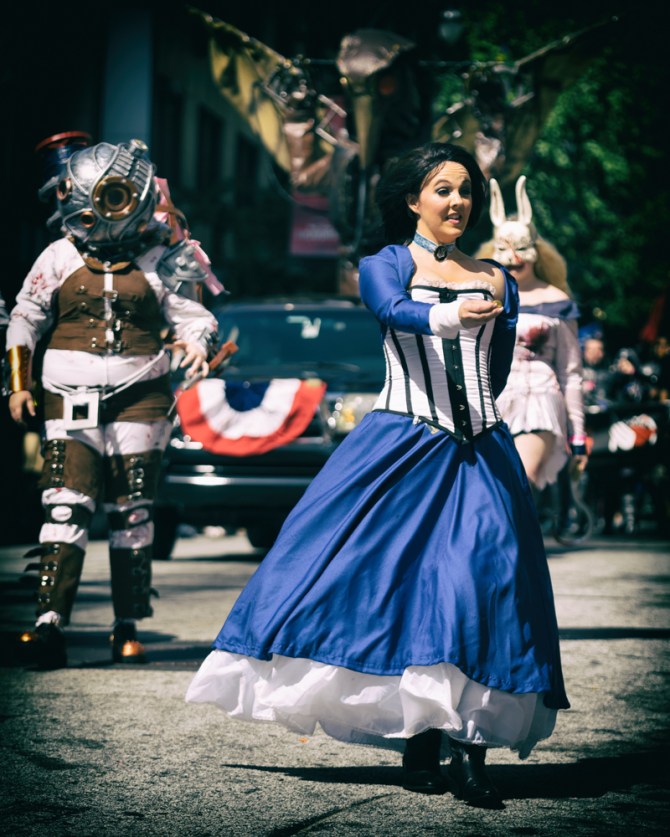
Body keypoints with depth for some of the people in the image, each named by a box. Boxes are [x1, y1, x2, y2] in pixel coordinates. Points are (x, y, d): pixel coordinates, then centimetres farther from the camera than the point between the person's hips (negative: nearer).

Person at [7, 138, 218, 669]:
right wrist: (19, 385, 9)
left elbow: (193, 316, 7)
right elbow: (24, 321, 13)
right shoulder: (61, 257, 5)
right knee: (66, 504, -12)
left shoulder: (158, 262, 2)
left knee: (132, 513, 4)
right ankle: (50, 622, -17)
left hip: (139, 398, 0)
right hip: (72, 399, 0)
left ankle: (128, 628, 12)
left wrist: (197, 346, -16)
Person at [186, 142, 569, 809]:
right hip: (399, 448, -2)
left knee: (485, 574, -13)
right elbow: (394, 310, -16)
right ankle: (417, 740, -5)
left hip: (479, 452, 2)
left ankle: (469, 750, -17)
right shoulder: (382, 266, 8)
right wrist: (450, 316, -34)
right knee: (394, 576, -12)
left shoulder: (495, 280, 18)